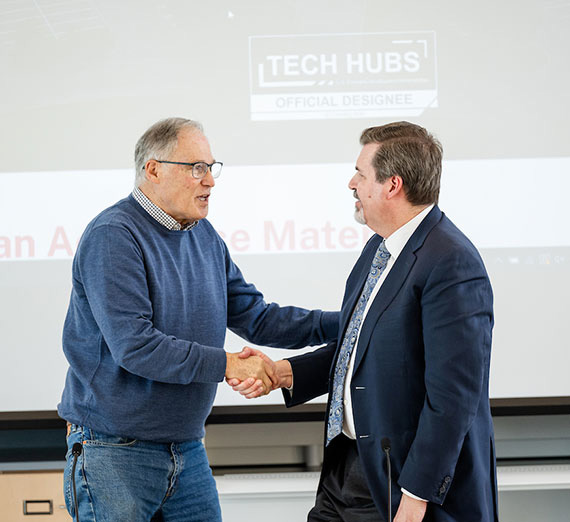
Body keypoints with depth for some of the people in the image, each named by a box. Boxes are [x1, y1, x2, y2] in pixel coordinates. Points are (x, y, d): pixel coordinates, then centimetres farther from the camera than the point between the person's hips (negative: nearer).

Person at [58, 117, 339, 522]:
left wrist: (342, 324, 4)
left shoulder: (203, 235, 11)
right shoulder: (113, 236, -15)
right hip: (115, 453, -8)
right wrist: (224, 364, -23)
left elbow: (255, 317, 13)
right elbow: (133, 344, -24)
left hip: (188, 452, 8)